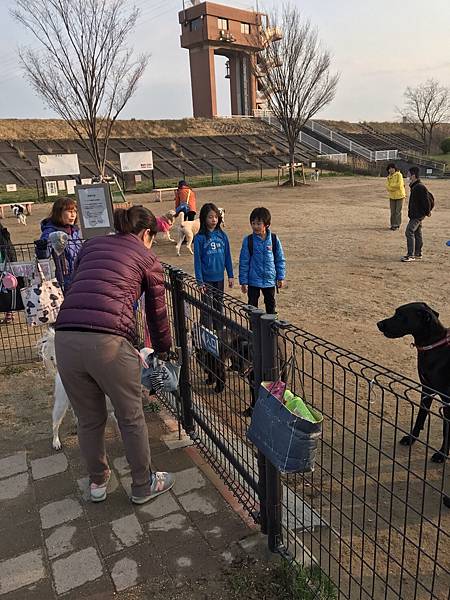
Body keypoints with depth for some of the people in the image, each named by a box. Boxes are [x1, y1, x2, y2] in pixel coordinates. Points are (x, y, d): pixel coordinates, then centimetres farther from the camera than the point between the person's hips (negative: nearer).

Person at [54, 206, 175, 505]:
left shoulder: (92, 245, 24)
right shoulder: (148, 258, 12)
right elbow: (157, 311, 17)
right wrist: (163, 349, 34)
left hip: (65, 339, 5)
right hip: (109, 342, -5)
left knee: (89, 419, 24)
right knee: (132, 419, 17)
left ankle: (98, 482, 45)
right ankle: (143, 486, 35)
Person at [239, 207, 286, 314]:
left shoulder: (274, 239, -5)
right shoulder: (248, 241, -9)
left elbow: (280, 260, 3)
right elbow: (243, 262, -5)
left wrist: (281, 277, 2)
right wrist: (243, 281, -6)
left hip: (270, 280, 1)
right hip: (253, 281, -1)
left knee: (270, 305, 16)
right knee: (252, 305, 9)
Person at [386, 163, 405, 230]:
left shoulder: (399, 175, -8)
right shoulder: (389, 177, 8)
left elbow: (399, 184, -18)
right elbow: (388, 186, -3)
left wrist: (391, 185, -7)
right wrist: (395, 187, -17)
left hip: (399, 195, -5)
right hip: (392, 196, 5)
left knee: (398, 211, -2)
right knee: (393, 211, 7)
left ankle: (397, 225, 4)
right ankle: (393, 224, 15)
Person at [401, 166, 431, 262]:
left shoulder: (420, 187, -19)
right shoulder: (414, 186, 13)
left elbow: (426, 201, -18)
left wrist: (426, 212, -11)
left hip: (418, 215, -10)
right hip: (415, 214, 10)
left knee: (409, 232, -14)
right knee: (417, 233, 14)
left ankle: (410, 255, -13)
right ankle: (418, 254, 23)